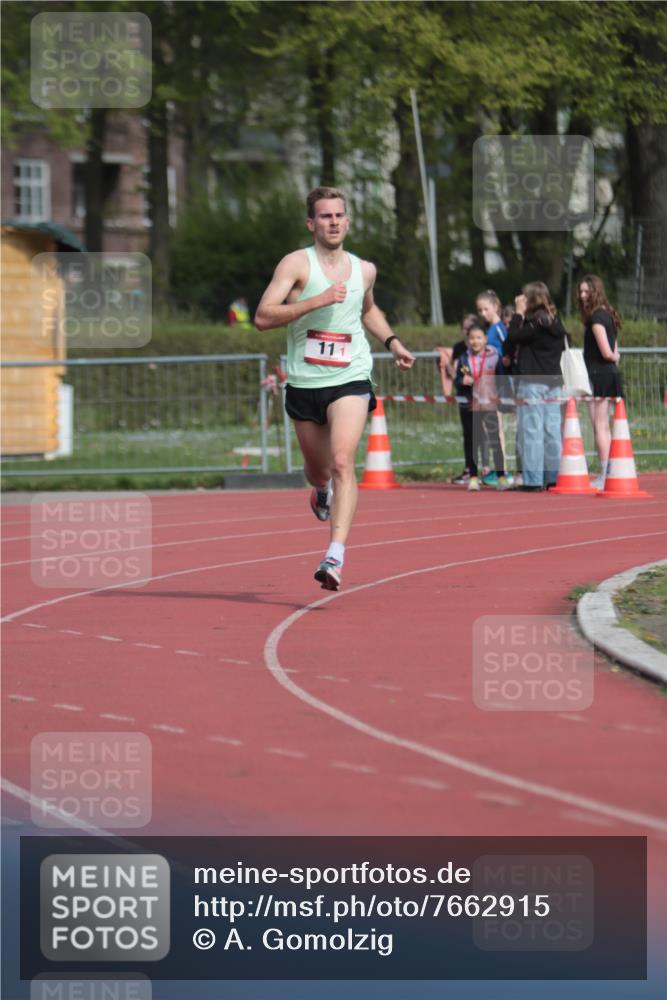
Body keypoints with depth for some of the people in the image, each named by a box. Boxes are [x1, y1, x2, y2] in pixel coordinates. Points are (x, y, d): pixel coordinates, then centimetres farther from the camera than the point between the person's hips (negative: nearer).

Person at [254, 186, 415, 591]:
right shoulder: (297, 264, -5)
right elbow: (263, 317, -17)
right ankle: (322, 492, 56)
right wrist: (317, 300, -25)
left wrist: (392, 341, 18)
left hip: (351, 380, 0)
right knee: (318, 470, 16)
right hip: (305, 384, 0)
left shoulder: (364, 270, 8)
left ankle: (336, 556, -28)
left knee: (343, 462, -21)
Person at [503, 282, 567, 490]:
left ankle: (533, 479, -6)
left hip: (532, 383, -7)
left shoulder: (535, 323, -14)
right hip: (554, 382, 7)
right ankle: (554, 477, 9)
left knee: (532, 431, -5)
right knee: (552, 430, 8)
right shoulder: (555, 323, 9)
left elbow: (512, 338, -11)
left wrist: (518, 314, -1)